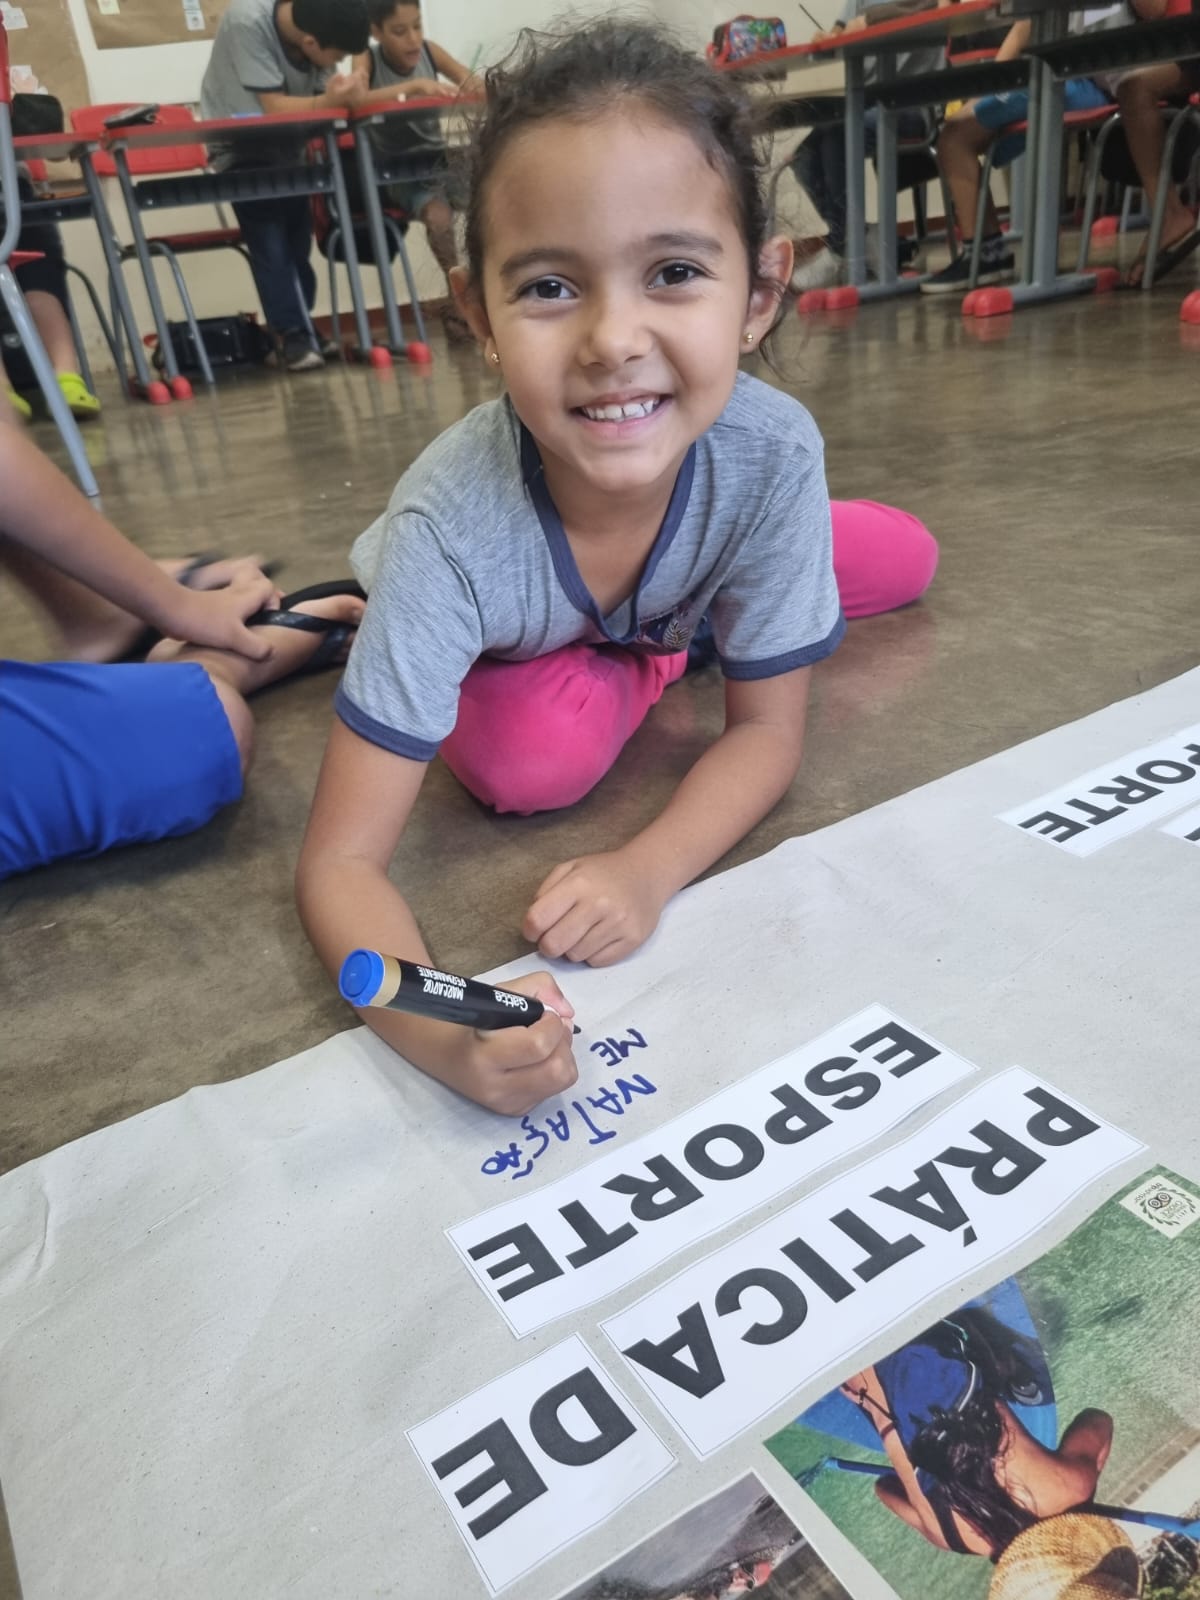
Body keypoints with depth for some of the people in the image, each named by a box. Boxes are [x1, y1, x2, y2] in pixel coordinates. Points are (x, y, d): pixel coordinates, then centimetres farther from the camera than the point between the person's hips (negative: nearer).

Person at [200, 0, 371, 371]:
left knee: (297, 239, 1)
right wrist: (327, 101, -42)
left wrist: (346, 94, -34)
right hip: (241, 146, -5)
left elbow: (322, 97, -12)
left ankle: (294, 330, 12)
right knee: (269, 240, -17)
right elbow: (274, 105, -28)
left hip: (287, 143, 5)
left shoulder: (316, 31, -13)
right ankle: (294, 336, -12)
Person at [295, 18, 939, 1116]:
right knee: (529, 763, -33)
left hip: (662, 606, 2)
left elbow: (767, 731, -23)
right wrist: (439, 1034, -58)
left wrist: (649, 870, -42)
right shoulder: (450, 528, -42)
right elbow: (340, 864, -39)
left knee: (907, 560, -1)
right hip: (501, 648, -1)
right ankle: (666, 648, 3)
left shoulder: (774, 451, -35)